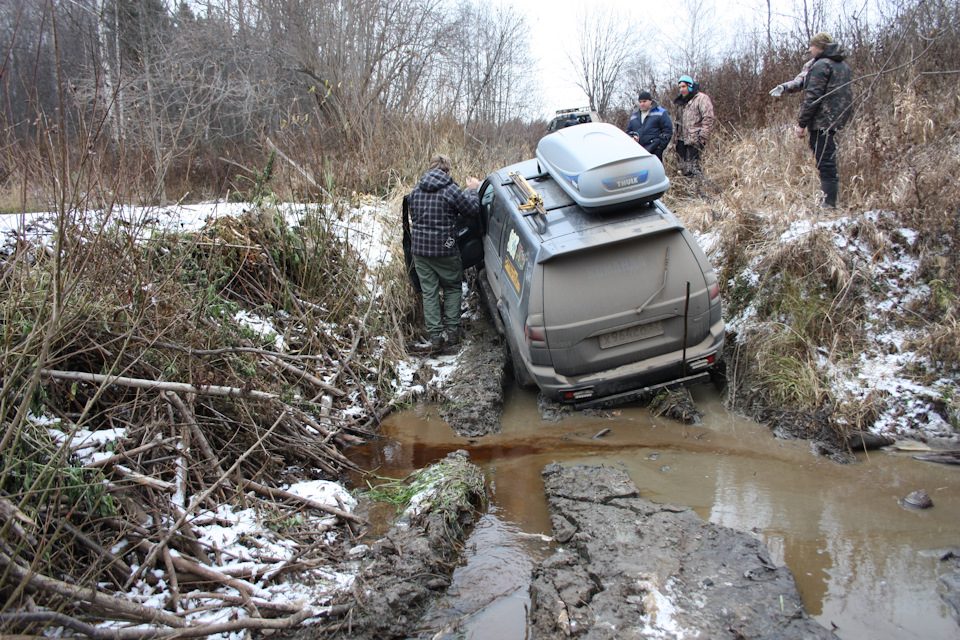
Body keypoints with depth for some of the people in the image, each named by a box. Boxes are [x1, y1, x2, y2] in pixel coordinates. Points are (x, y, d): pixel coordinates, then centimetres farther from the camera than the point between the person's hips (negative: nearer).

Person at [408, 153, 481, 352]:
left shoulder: (416, 192, 5)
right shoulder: (450, 189, -11)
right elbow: (472, 209, -5)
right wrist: (472, 190, 12)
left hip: (419, 248, 4)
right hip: (445, 249, -4)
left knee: (429, 292, 9)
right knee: (453, 287, 16)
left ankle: (435, 335, 7)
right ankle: (452, 329, 13)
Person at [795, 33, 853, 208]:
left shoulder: (821, 66, -10)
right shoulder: (843, 66, 20)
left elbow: (813, 97, -17)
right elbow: (844, 95, 22)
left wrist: (802, 123, -14)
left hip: (822, 121, -10)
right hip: (837, 119, 10)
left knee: (825, 162, -9)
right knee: (828, 161, 15)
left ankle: (829, 203, -10)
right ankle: (830, 199, 18)